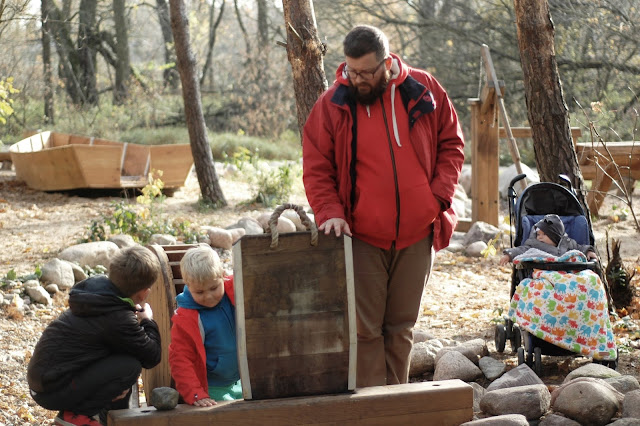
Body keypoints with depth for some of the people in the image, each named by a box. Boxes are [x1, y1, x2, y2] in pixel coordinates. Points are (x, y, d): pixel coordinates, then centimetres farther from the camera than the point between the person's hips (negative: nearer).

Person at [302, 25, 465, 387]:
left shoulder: (425, 91, 0)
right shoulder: (333, 105, -5)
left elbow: (451, 144, 9)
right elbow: (316, 169, -1)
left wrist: (440, 195, -4)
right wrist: (330, 213, -15)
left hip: (416, 235, 2)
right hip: (361, 237, -2)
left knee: (401, 328, 12)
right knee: (365, 330, -2)